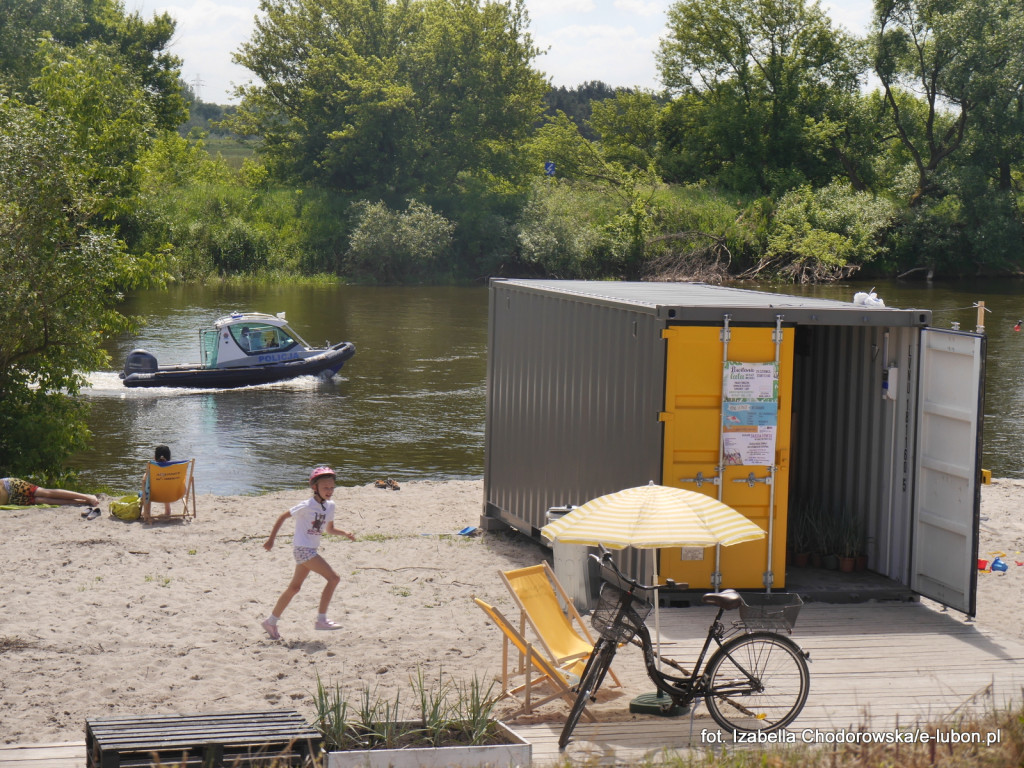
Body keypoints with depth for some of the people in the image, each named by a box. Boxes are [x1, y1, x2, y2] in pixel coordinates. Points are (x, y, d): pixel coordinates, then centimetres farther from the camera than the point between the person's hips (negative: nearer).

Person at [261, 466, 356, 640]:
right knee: (333, 578, -16)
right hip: (302, 548, -8)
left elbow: (329, 529, 20)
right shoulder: (307, 506, -15)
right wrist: (271, 540, -6)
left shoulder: (329, 506, 7)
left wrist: (344, 533, 1)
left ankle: (271, 621, 28)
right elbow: (283, 517, -8)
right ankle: (321, 619, -12)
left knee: (294, 587, 16)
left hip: (311, 550, 8)